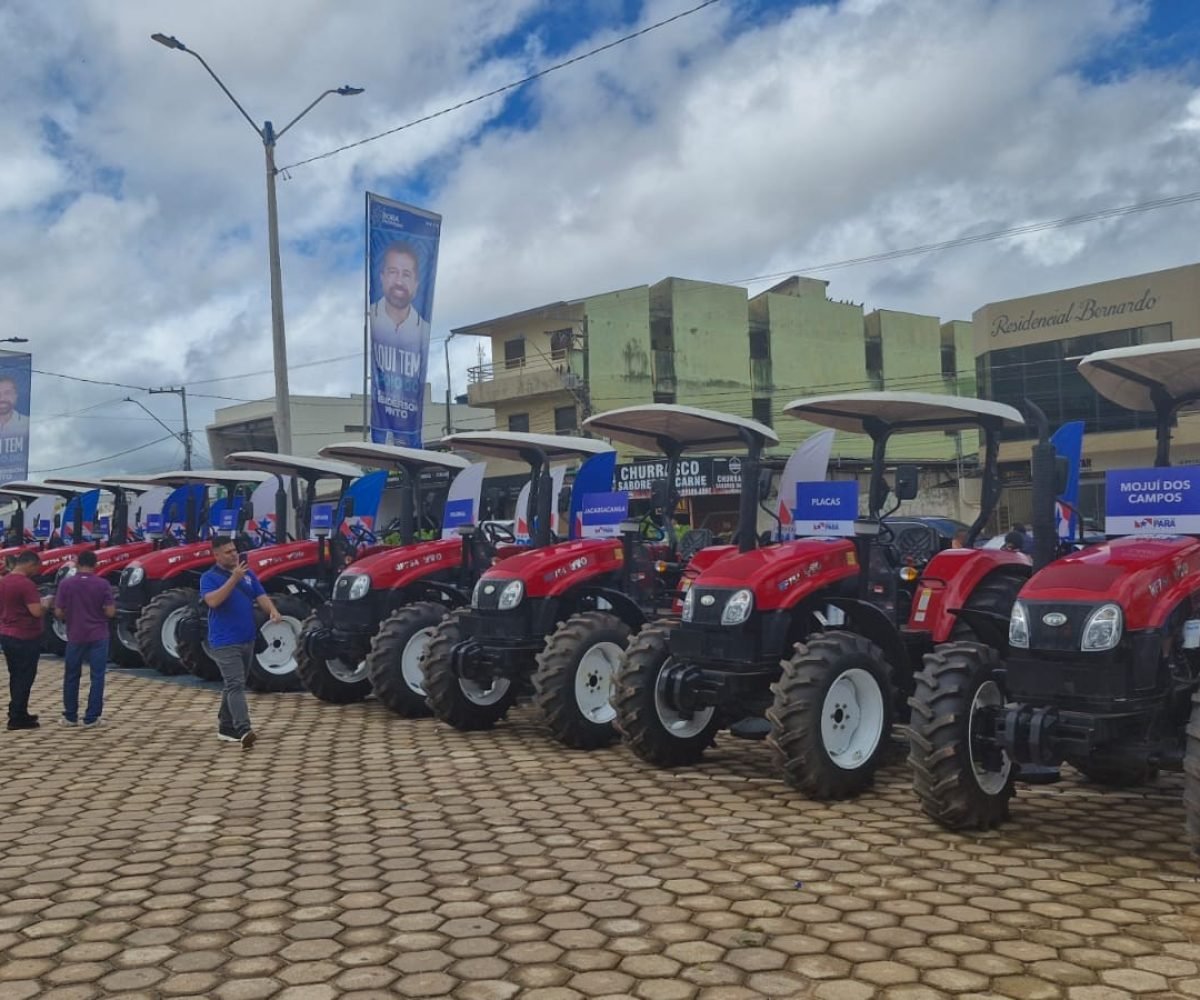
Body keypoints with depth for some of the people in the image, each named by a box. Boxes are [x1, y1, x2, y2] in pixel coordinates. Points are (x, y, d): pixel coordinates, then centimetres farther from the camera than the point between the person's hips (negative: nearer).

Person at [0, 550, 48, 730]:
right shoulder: (26, 584, -20)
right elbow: (36, 612, -25)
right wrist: (44, 603, -4)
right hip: (25, 638, -9)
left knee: (16, 676, 17)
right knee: (25, 677, 0)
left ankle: (18, 713, 25)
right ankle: (17, 718, 3)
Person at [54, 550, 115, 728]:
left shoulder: (65, 584, -5)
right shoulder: (103, 584, -8)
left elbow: (58, 613, -5)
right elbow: (110, 612, -10)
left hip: (75, 636, 1)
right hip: (98, 636, -1)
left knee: (71, 677, 15)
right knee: (97, 677, 4)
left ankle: (70, 716, 20)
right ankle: (91, 718, 2)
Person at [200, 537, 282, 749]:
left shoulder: (248, 573, 10)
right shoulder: (210, 577, -7)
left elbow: (261, 596, 4)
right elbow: (212, 600, -25)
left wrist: (273, 610, -17)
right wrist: (234, 578, -30)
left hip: (247, 639, 7)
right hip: (225, 642, -7)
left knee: (234, 684, 15)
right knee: (235, 685, -16)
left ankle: (226, 727, 27)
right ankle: (243, 730, -25)